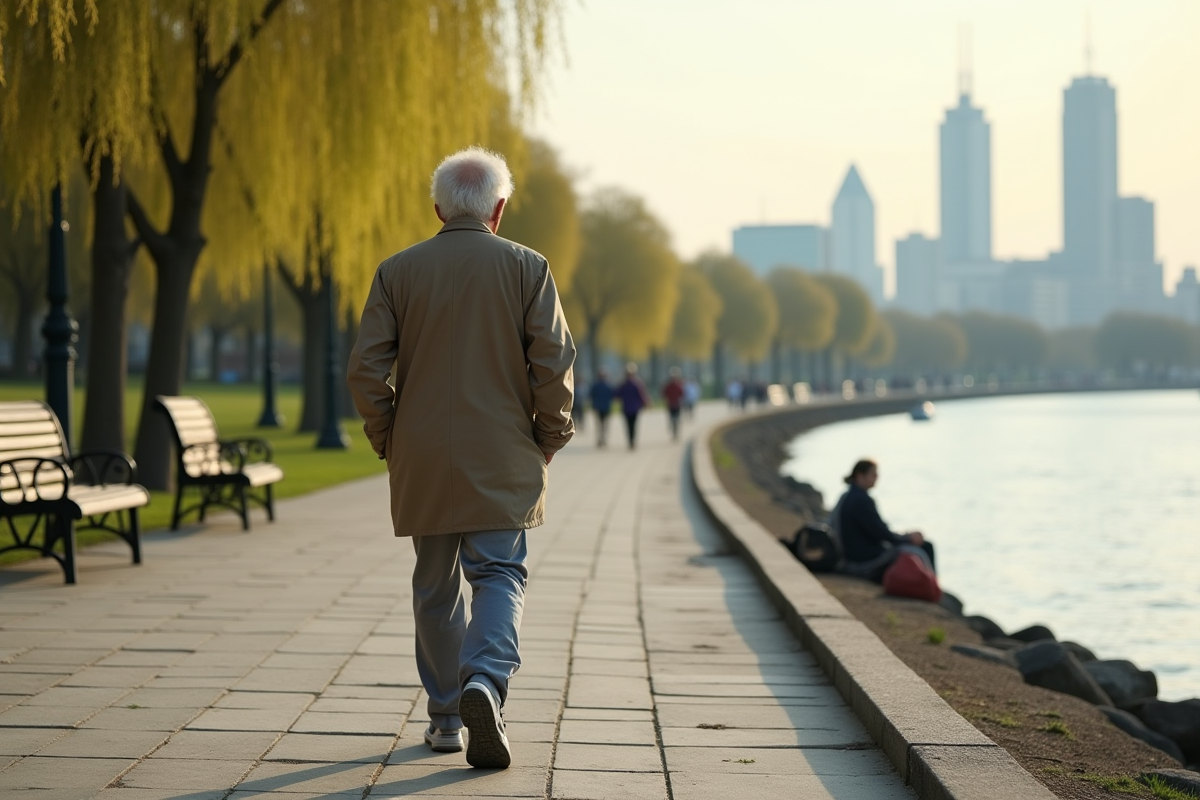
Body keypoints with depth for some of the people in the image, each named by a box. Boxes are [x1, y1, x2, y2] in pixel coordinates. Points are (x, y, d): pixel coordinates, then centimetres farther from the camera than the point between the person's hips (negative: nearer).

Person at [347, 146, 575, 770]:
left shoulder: (397, 271, 2)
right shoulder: (527, 268, -2)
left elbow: (364, 369, -3)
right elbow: (554, 365, -7)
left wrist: (386, 440, 9)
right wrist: (549, 438, 6)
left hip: (422, 462, 2)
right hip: (502, 461, -2)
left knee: (435, 585, 12)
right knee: (499, 574, 3)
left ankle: (445, 718, 18)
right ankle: (485, 681, -22)